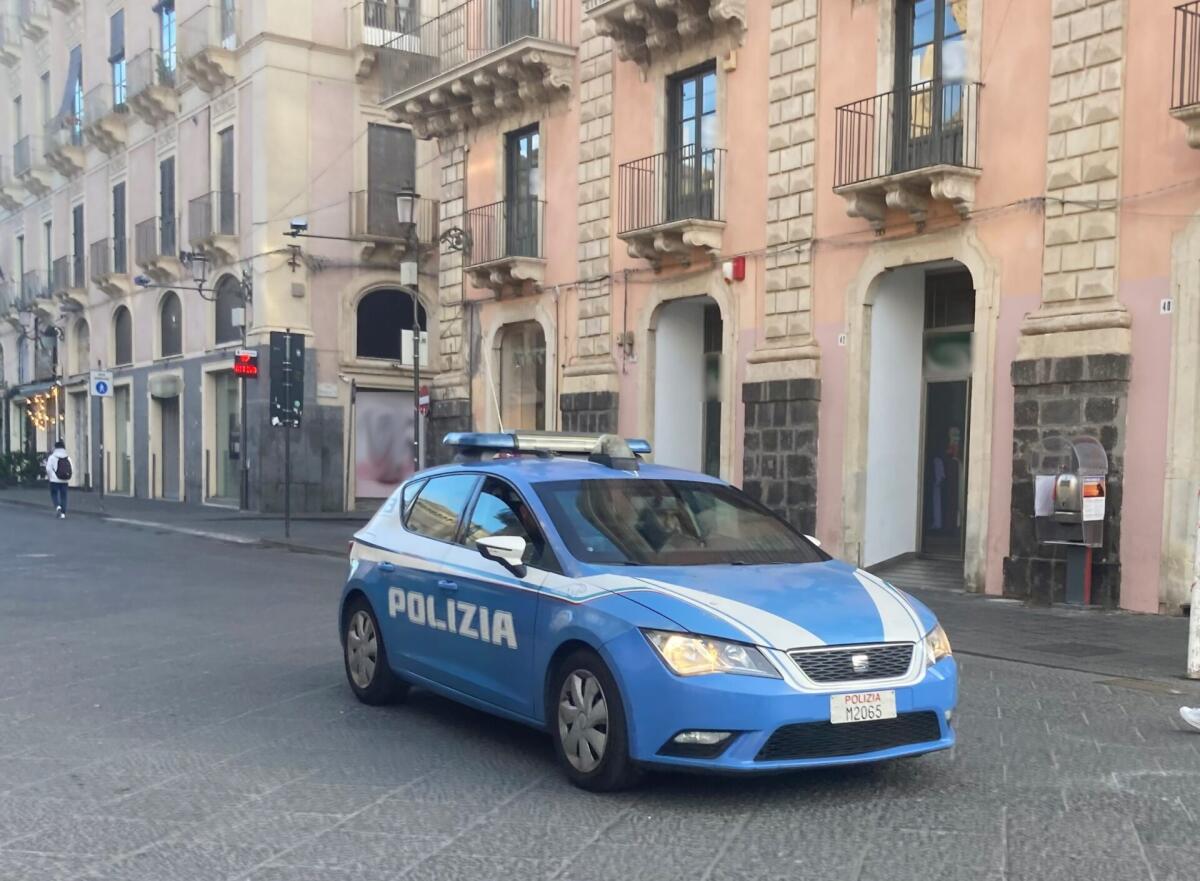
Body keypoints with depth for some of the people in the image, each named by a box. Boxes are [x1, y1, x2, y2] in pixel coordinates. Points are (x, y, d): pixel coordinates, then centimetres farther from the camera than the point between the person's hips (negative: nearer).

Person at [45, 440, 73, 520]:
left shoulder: (52, 457, -7)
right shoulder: (68, 458, 1)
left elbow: (48, 469, -9)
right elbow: (72, 470, -2)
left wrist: (50, 476, 9)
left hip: (54, 480, -3)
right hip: (64, 481, 3)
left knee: (54, 494, 9)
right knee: (63, 496, 8)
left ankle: (58, 506, -18)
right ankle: (63, 513, 4)